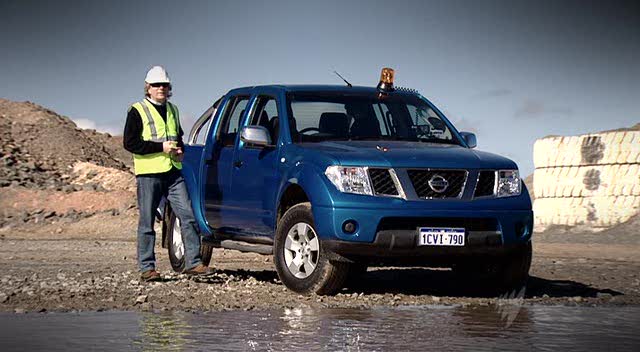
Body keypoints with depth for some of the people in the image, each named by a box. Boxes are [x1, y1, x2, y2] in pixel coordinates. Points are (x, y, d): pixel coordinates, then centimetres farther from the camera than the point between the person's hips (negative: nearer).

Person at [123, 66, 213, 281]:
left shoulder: (172, 110, 20)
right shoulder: (137, 111, -1)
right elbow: (129, 143, -10)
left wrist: (180, 149, 8)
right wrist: (160, 147, -15)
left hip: (173, 172, 6)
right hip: (148, 173, -5)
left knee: (188, 216, -3)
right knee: (147, 223, 0)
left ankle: (193, 263, -1)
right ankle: (147, 268, 5)